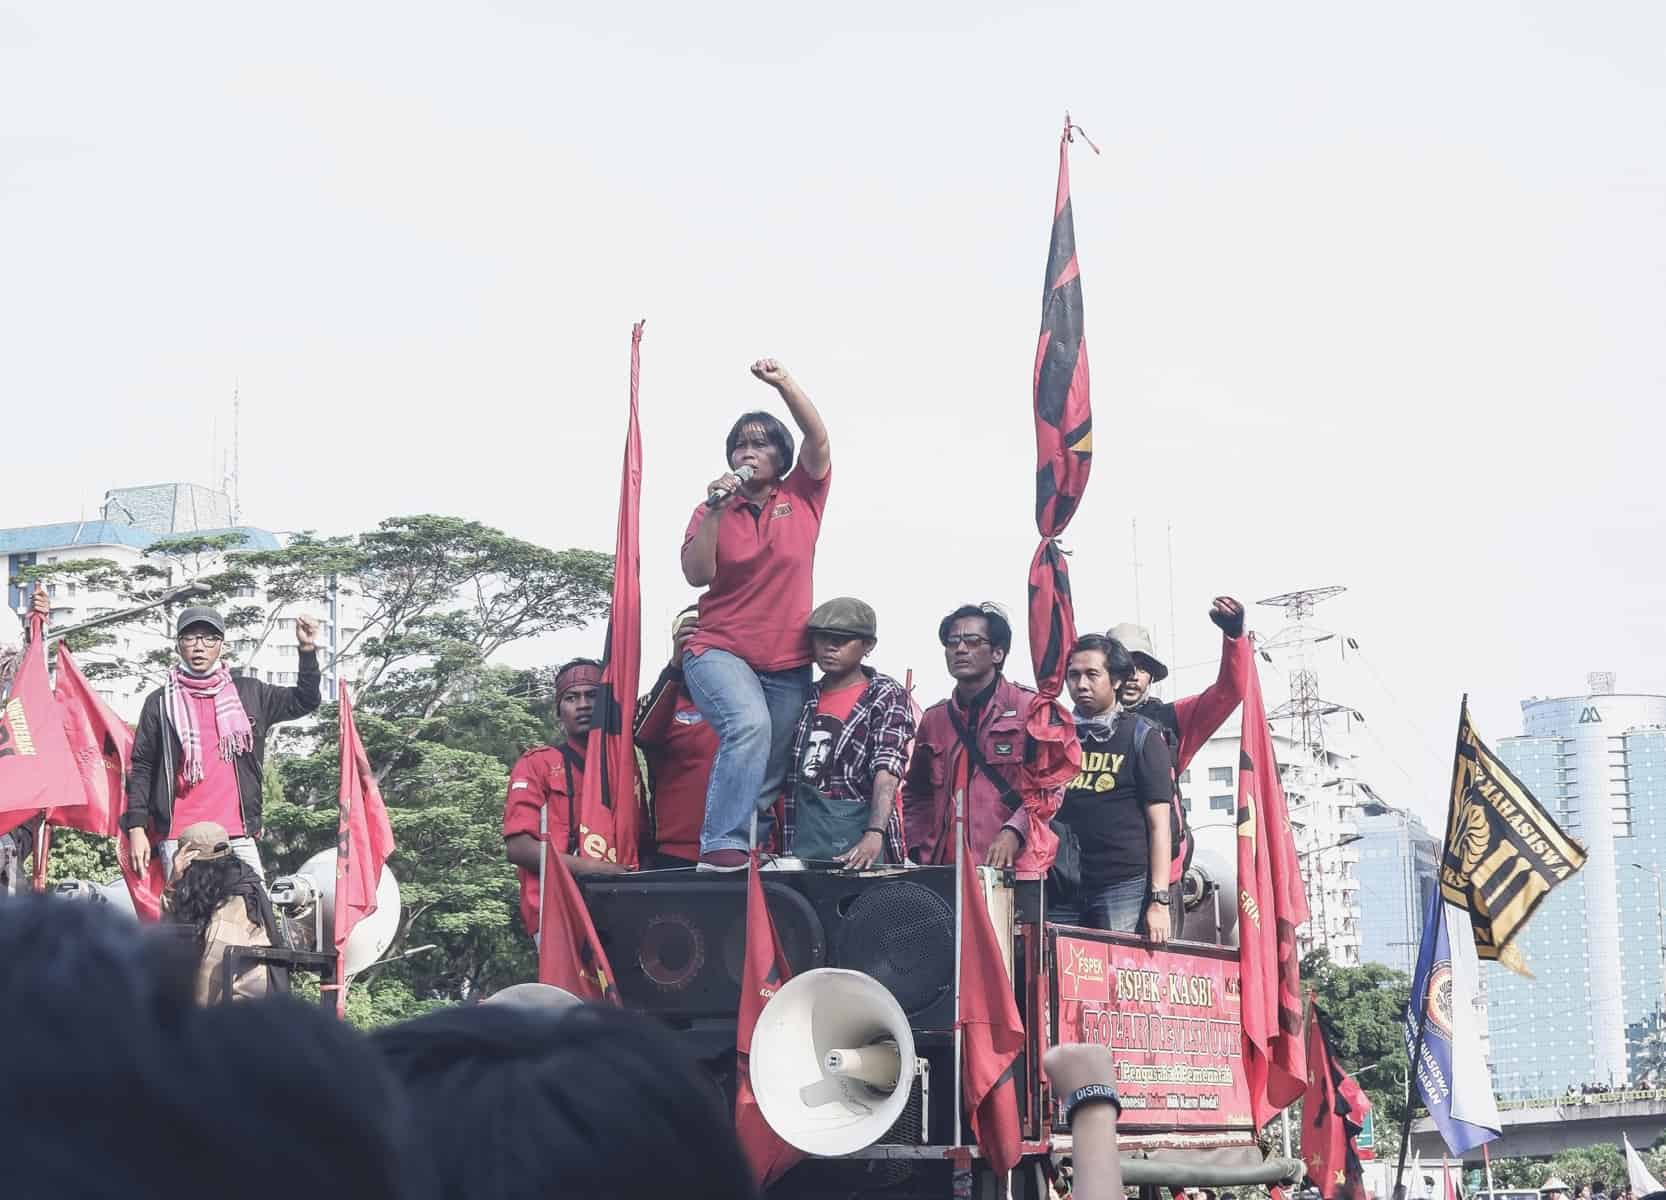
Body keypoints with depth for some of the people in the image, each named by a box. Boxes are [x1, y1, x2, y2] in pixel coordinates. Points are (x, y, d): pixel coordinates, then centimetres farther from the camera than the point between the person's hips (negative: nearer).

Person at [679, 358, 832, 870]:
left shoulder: (802, 498, 7)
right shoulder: (713, 511, 4)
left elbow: (818, 438, -7)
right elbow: (696, 575, -7)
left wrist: (783, 383, -18)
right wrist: (714, 511, -16)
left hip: (789, 663, 3)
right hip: (720, 650, -3)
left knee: (769, 776, 6)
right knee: (749, 723, -31)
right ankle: (721, 845, -33)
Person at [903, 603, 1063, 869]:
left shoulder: (1029, 707, 2)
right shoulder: (934, 719, 17)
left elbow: (1050, 785, -3)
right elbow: (916, 793, 25)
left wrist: (1013, 832, -16)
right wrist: (919, 847, 10)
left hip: (1011, 867, -4)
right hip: (944, 865, 4)